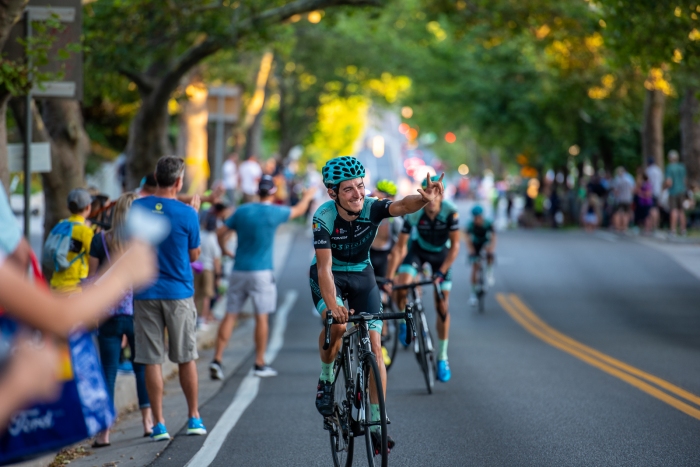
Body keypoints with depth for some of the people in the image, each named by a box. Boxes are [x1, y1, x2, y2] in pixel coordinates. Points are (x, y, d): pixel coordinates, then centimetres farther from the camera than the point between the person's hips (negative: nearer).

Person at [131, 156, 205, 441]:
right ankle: (194, 418, 19)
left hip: (145, 293, 1)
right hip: (178, 293, -1)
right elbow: (193, 255, 4)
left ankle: (159, 425, 2)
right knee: (186, 358, 11)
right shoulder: (186, 214, -8)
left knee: (152, 361, 3)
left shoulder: (137, 208, -1)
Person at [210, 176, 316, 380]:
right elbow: (298, 210, 14)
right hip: (261, 272, -3)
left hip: (238, 271, 3)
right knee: (261, 317, 3)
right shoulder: (275, 212, -4)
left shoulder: (242, 211, 3)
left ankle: (217, 359, -3)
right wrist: (308, 196, 34)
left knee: (230, 315, 4)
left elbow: (221, 232, 4)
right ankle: (260, 364, 7)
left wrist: (225, 250, 22)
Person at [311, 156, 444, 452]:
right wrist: (332, 304, -47)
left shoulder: (371, 208, -23)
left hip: (361, 274, 2)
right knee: (337, 323, -32)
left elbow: (402, 206, -44)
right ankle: (325, 380, -4)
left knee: (374, 346, -6)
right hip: (329, 275, -2)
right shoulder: (324, 217, -28)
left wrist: (425, 199, -66)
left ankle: (376, 422, 2)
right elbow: (324, 266, -33)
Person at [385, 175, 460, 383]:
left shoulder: (450, 212, -31)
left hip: (441, 254, 0)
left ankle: (442, 358, 10)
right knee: (401, 288, -27)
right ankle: (404, 321, 5)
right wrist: (389, 277, -29)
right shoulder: (413, 213, -29)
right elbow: (399, 247, -25)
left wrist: (441, 272, -33)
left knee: (442, 307, -3)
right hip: (418, 250, 0)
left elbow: (455, 246, -25)